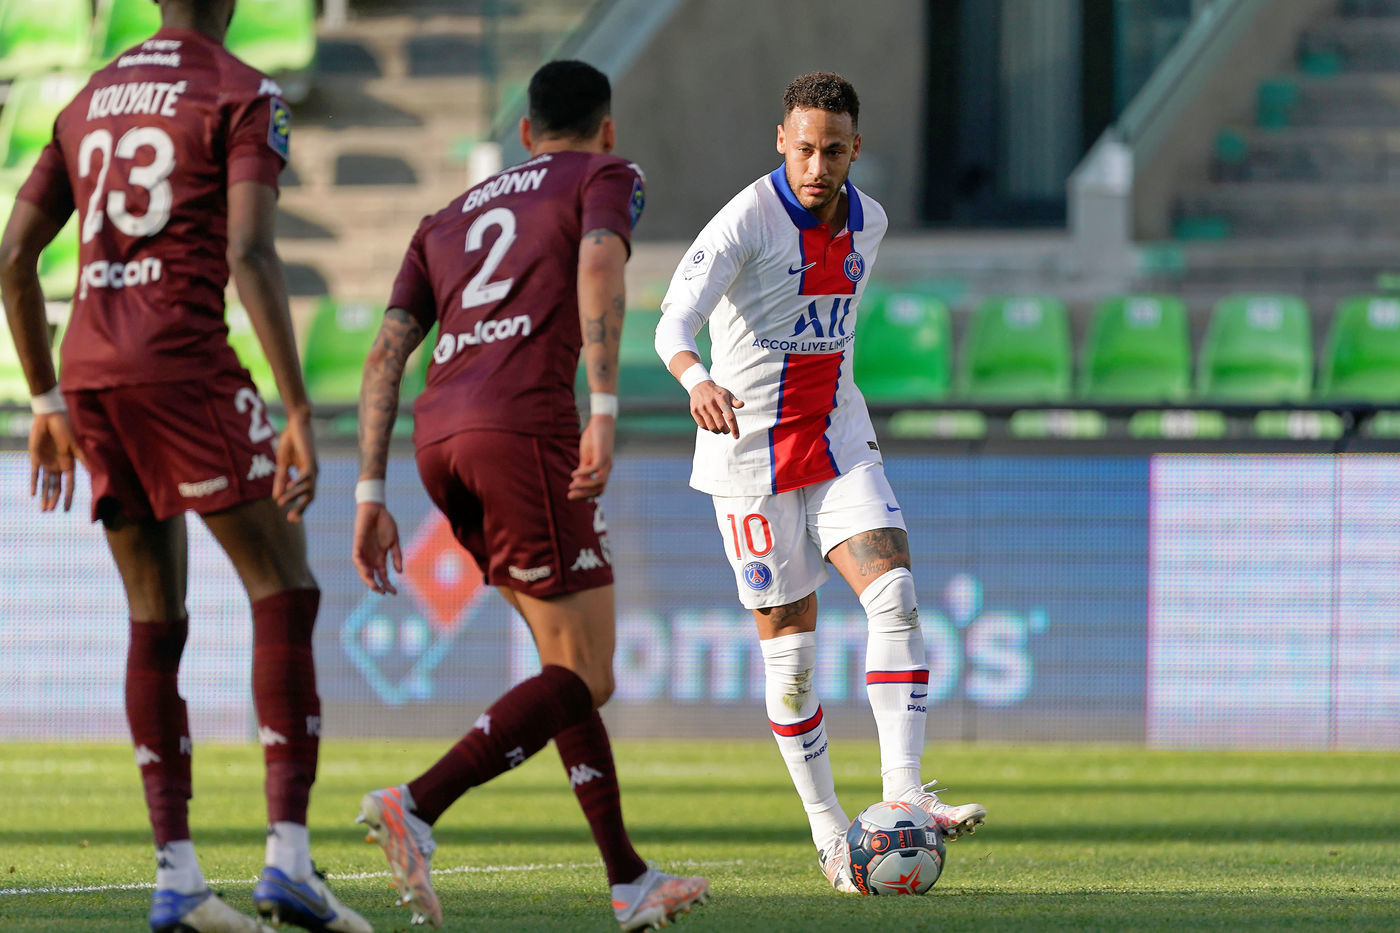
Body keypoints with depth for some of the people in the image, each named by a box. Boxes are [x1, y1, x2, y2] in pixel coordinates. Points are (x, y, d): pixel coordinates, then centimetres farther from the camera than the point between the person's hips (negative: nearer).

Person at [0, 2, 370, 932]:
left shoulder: (89, 101, 20)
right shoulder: (242, 95, -1)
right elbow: (248, 253, -13)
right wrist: (298, 412, -14)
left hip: (87, 370, 6)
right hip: (182, 365, -6)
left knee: (155, 619, 12)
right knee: (284, 590, -1)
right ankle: (289, 854, -11)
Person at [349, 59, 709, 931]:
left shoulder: (450, 218, 30)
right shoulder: (607, 175, 13)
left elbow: (387, 352, 19)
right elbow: (599, 267, -9)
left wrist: (372, 496, 16)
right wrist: (605, 415, -18)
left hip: (438, 437, 7)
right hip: (527, 425, -7)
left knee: (571, 660, 17)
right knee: (584, 681, -4)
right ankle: (416, 807, -22)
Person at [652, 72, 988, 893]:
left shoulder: (867, 222, 3)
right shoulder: (747, 220, -16)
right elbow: (675, 320, -29)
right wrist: (698, 380, -49)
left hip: (838, 439, 5)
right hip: (752, 450, -5)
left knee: (893, 592, -16)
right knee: (790, 643, 1)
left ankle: (903, 794, -20)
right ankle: (829, 830, 12)